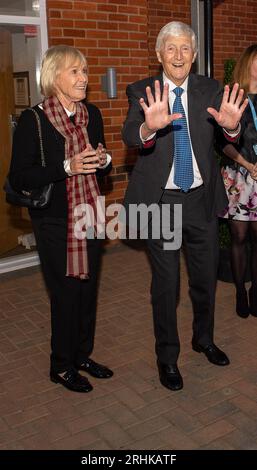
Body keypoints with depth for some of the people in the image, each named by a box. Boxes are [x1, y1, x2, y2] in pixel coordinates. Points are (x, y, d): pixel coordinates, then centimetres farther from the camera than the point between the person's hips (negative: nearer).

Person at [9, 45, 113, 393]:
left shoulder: (91, 114, 6)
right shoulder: (33, 120, -11)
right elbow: (18, 178, -15)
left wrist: (103, 160, -7)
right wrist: (67, 167, -24)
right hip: (54, 222, -5)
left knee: (88, 288, 13)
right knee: (65, 293, 3)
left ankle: (82, 355, 34)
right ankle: (61, 367, 24)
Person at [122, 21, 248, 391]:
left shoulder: (210, 90, 2)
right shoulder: (142, 92, -4)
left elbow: (228, 135, -12)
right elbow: (130, 136, -21)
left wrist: (231, 124, -36)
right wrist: (149, 127, -44)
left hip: (201, 198, 3)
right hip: (161, 200, -2)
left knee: (206, 275, 16)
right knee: (165, 283, 7)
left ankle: (204, 339, 42)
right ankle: (167, 356, 27)